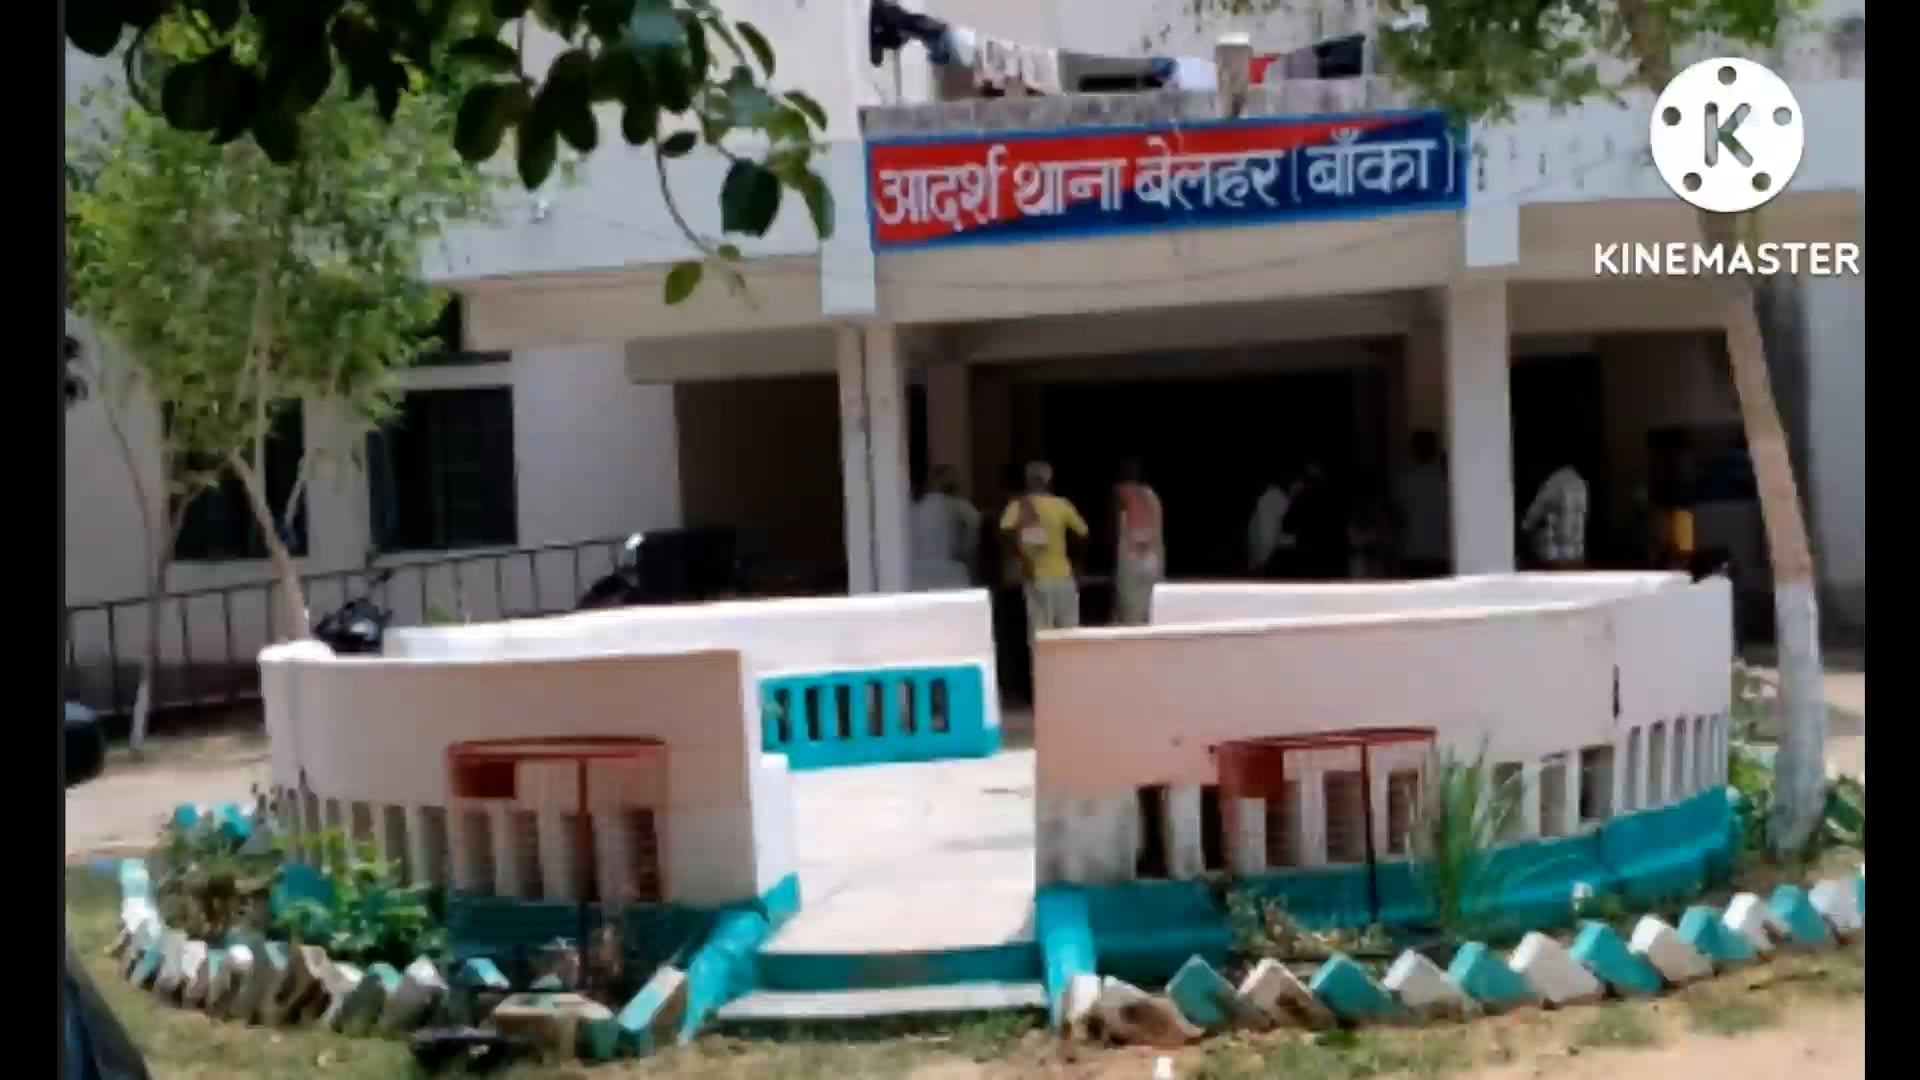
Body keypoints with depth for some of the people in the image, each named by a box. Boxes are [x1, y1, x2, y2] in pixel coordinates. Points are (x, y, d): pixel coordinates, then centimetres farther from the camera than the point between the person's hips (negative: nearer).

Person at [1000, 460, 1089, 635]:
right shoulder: (1062, 505, -3)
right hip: (1063, 576, 0)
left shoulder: (1018, 506, -3)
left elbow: (1005, 531, -19)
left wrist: (1021, 554, -4)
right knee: (1069, 632, 10)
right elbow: (1083, 532, 2)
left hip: (1036, 577, 0)